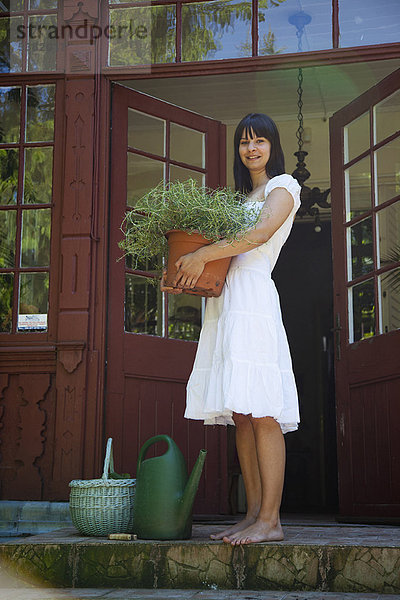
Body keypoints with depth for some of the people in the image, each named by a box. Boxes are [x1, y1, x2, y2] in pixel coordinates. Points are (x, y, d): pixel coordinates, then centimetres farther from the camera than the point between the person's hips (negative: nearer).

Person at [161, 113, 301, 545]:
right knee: (241, 415, 2)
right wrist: (186, 274, 7)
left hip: (252, 299, -8)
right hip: (225, 303, 8)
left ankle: (270, 520, -13)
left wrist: (202, 255, -15)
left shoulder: (283, 186, 6)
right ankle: (254, 513, 4)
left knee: (261, 413, -13)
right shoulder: (240, 198, 29)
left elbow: (260, 234, -12)